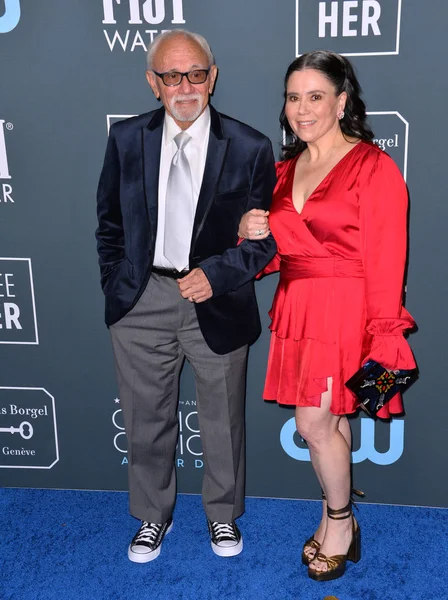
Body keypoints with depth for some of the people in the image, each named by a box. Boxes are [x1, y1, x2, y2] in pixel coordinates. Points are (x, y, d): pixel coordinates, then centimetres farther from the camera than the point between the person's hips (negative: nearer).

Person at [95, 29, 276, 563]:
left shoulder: (249, 148, -7)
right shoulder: (126, 139, 0)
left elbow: (266, 235, -4)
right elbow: (109, 222, 9)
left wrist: (216, 274, -16)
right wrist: (114, 286, 3)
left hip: (217, 303, -1)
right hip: (142, 301, 2)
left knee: (223, 421, 15)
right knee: (146, 420, 15)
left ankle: (223, 515, 41)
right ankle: (153, 516, 39)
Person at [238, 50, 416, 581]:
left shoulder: (373, 166, -8)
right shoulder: (284, 170, 12)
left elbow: (385, 260, -12)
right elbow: (272, 257, 16)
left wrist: (382, 340, -14)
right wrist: (250, 234, -5)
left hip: (346, 312, -5)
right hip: (295, 310, 6)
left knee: (314, 424, -4)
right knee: (330, 422, 13)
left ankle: (340, 522, 21)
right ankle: (335, 520, 30)